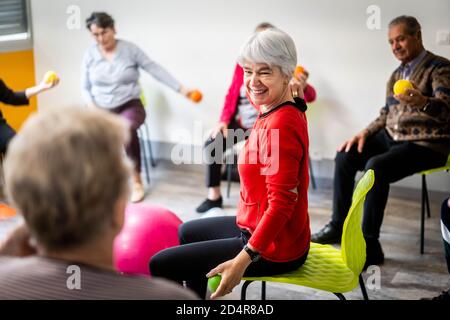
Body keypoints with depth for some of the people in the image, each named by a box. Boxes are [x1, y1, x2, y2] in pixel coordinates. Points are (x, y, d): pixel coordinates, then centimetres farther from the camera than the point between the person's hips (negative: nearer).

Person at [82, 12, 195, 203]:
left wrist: (181, 89, -11)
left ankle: (137, 180, -20)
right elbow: (85, 87, 10)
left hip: (130, 105, -3)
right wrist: (92, 107, -10)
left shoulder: (130, 49, -4)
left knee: (127, 128, -38)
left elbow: (155, 69, -6)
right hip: (102, 109, 3)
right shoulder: (89, 55, 2)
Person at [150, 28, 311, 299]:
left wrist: (243, 260, -31)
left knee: (161, 265, -5)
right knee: (188, 232, 31)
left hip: (274, 248, -10)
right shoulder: (280, 110, -1)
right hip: (258, 227, 10)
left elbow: (281, 203, -30)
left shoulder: (281, 125, -27)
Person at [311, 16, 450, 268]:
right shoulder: (398, 73, 16)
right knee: (345, 155, -8)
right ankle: (338, 226, 1)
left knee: (376, 167, -31)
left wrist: (422, 102, -46)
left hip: (425, 144, -8)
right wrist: (365, 133, 2)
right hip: (392, 137, 8)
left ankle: (370, 246, -24)